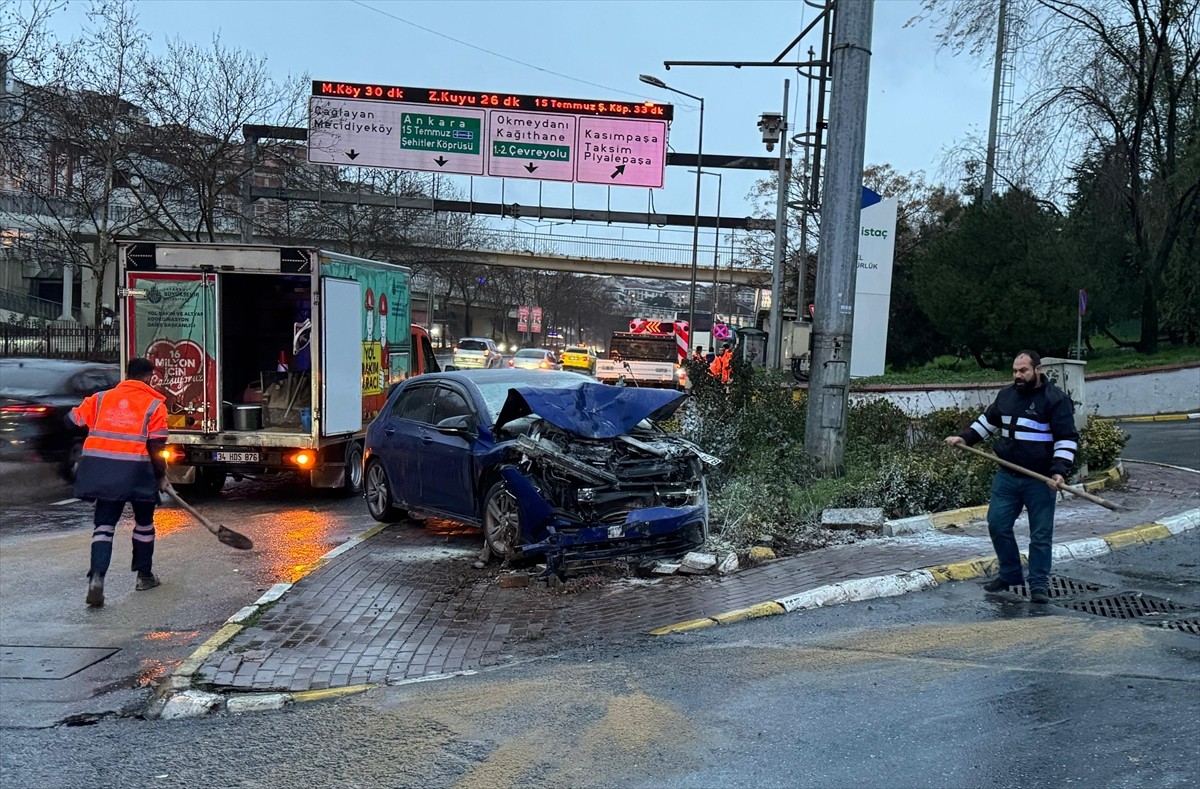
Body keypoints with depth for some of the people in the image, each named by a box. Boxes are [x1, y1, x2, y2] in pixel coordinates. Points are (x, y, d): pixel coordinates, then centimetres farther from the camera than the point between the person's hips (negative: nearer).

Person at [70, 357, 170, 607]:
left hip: (99, 465, 3)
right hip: (135, 467, -2)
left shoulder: (100, 398, 11)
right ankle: (144, 576, 28)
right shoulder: (154, 405, 0)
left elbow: (74, 420, 12)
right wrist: (161, 476, 9)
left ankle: (97, 576, -11)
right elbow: (155, 447, -4)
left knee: (104, 523, 10)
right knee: (144, 521, 18)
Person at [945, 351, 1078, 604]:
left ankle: (1039, 584, 12)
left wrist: (1059, 471, -20)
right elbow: (988, 421, 25)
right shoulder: (1006, 395, 9)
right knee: (997, 525, 7)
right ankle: (1010, 574, 23)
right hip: (1006, 477, 6)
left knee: (1041, 534, 1)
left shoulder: (1056, 399, -8)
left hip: (1040, 481, -5)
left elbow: (1067, 439, -10)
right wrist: (965, 438, 14)